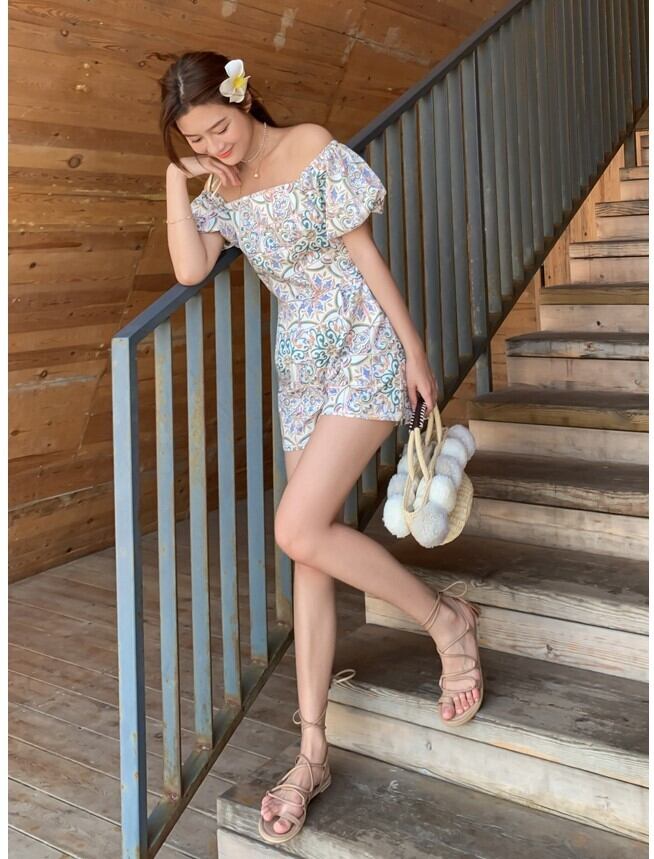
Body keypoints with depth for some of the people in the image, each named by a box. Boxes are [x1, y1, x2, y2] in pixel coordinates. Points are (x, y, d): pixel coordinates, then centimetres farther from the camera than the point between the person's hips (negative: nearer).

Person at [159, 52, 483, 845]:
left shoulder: (314, 151, -8)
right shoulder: (218, 187, 8)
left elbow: (362, 250, -9)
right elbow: (190, 269, -7)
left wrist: (414, 347, -9)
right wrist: (176, 177, -6)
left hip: (364, 349, -6)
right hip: (302, 363, 6)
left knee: (300, 529, -20)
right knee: (308, 553, 3)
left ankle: (446, 616, 4)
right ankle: (312, 753, 11)